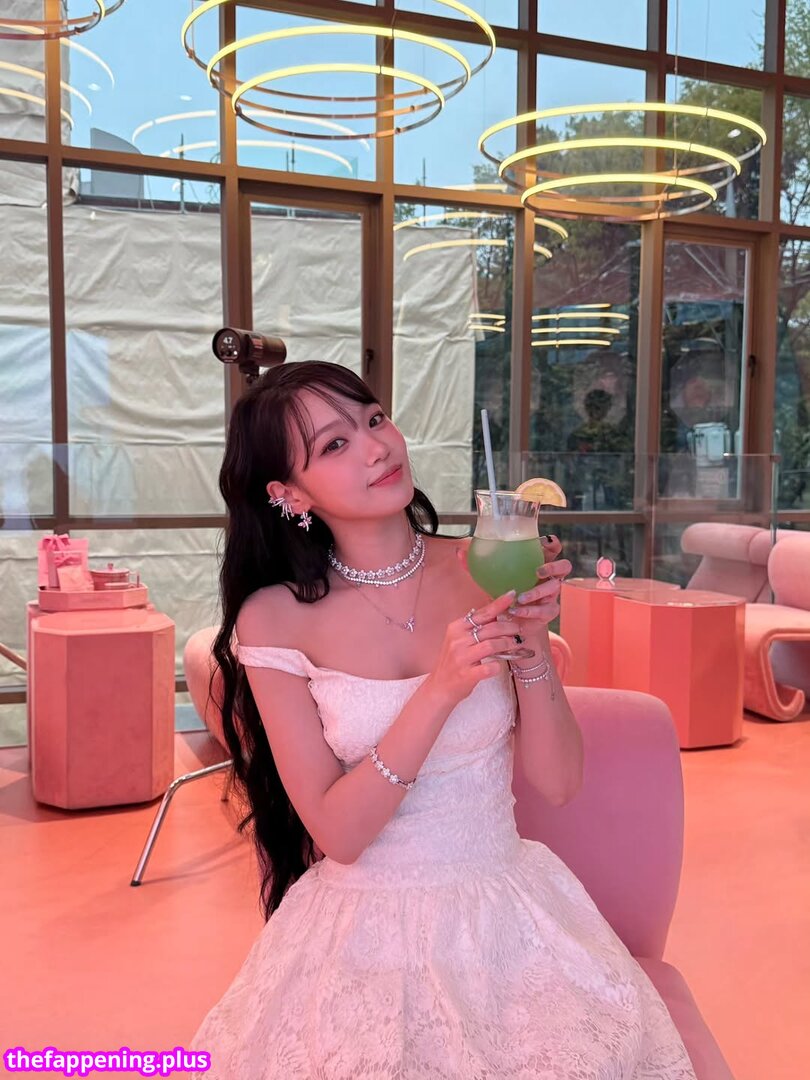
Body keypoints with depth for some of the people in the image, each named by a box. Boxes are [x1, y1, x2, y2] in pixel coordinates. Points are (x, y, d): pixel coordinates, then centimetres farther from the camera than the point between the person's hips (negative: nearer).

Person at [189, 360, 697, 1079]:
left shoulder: (483, 573, -5)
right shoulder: (276, 618, -10)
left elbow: (558, 784, -4)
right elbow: (338, 833, -13)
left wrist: (532, 642, -19)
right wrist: (442, 690, -24)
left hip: (506, 908, 2)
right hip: (365, 930, -1)